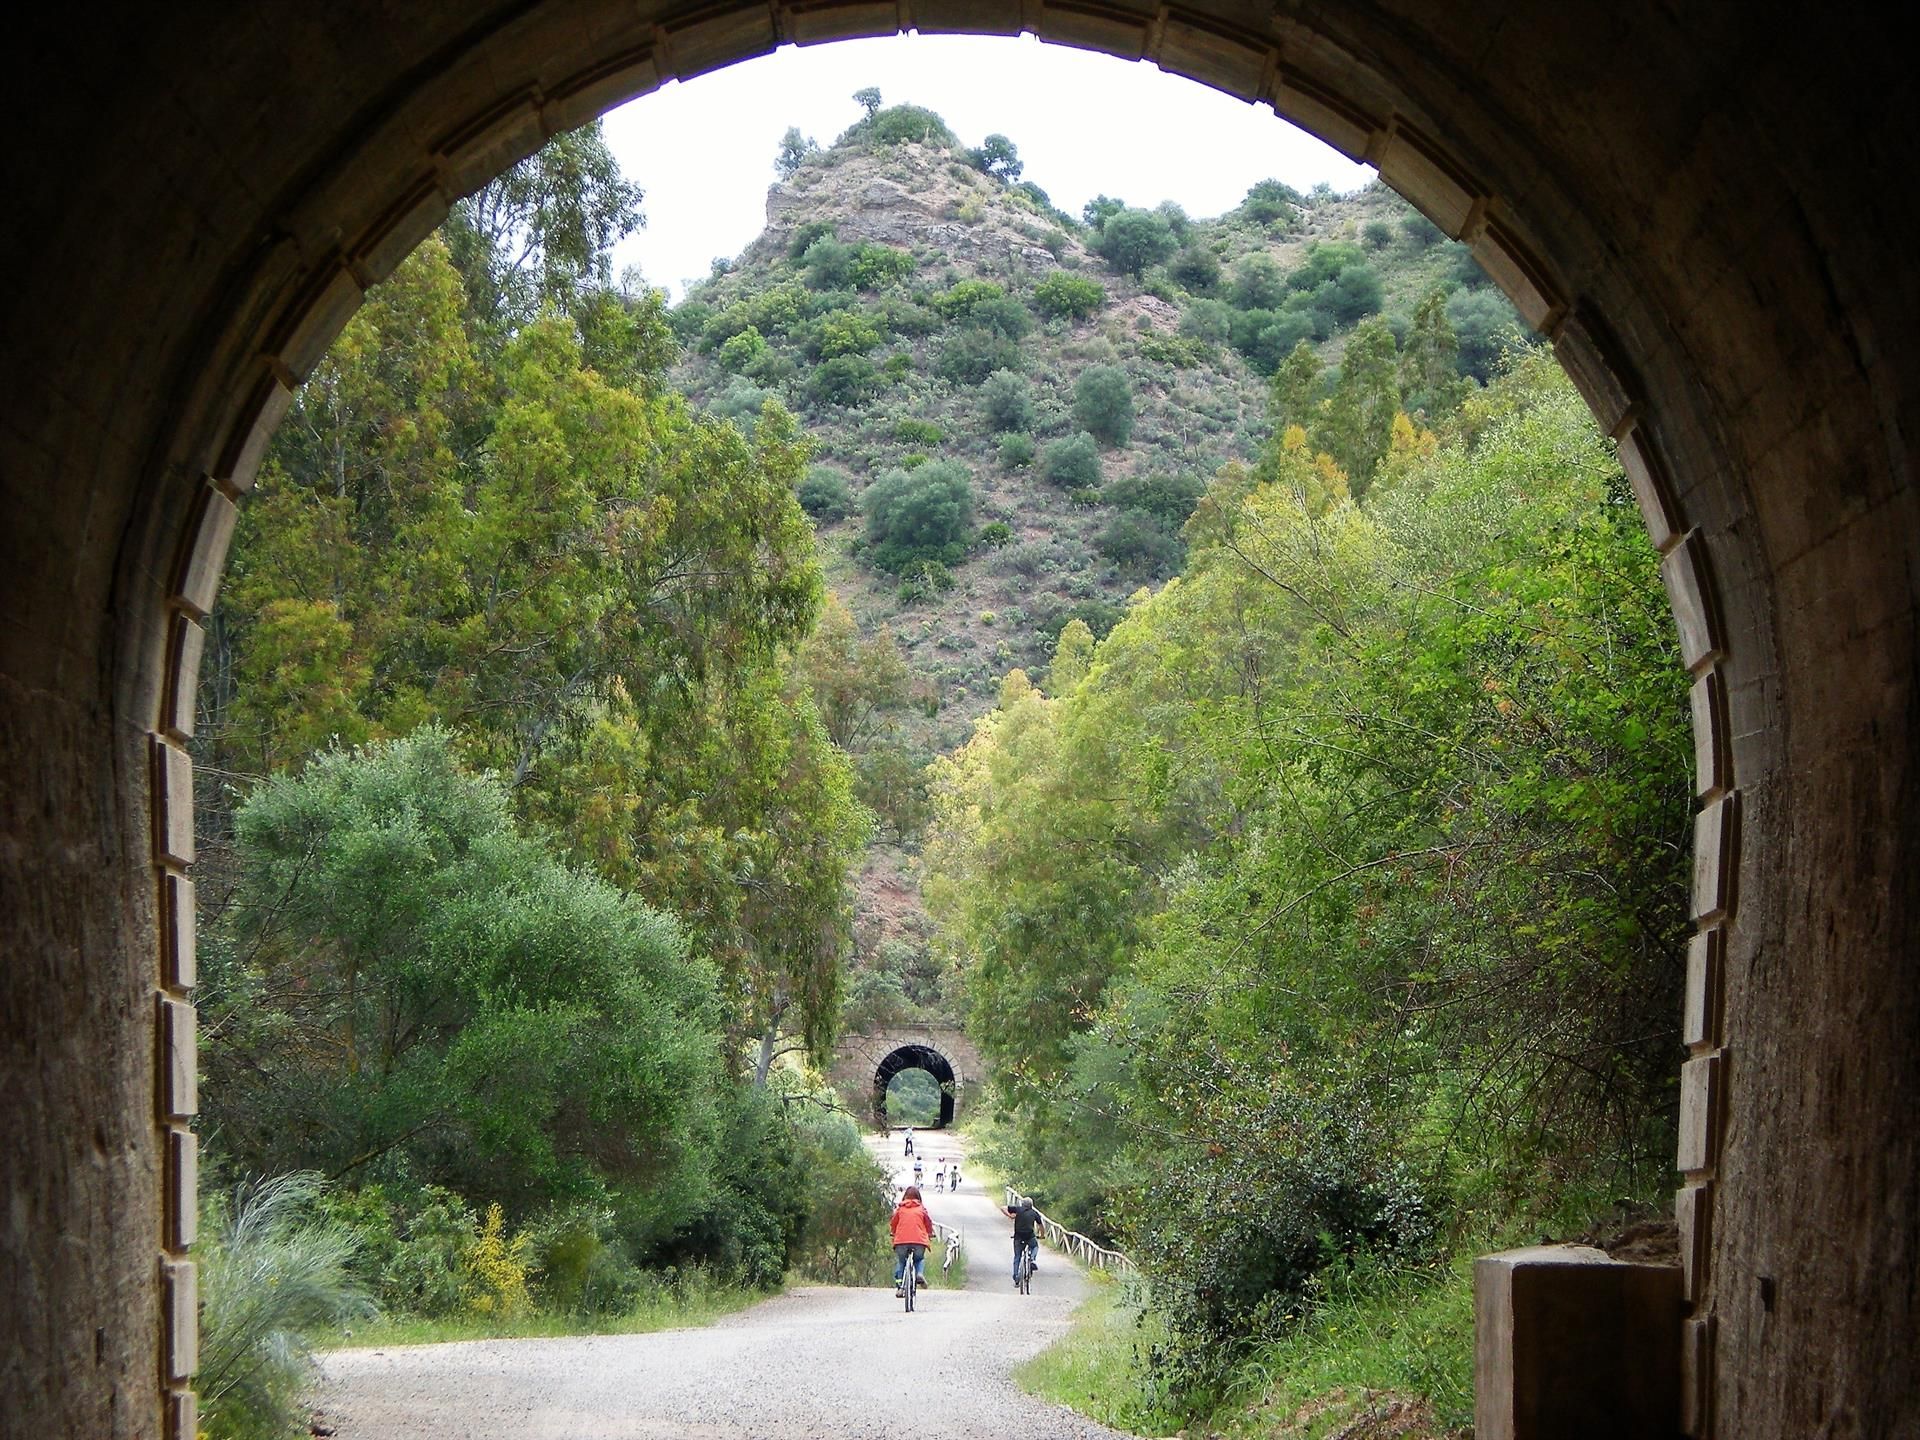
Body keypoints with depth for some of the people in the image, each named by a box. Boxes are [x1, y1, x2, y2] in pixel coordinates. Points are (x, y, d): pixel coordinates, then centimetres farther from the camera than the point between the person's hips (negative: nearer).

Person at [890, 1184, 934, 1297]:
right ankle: (919, 1273, -3)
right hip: (919, 1241, 0)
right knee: (920, 1259, 26)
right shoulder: (921, 1209, 11)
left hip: (901, 1241, 0)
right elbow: (928, 1223, 19)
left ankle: (899, 1284, 5)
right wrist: (930, 1235, 38)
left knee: (900, 1261, 22)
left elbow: (894, 1223, 23)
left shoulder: (900, 1208, 12)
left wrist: (894, 1234, 42)